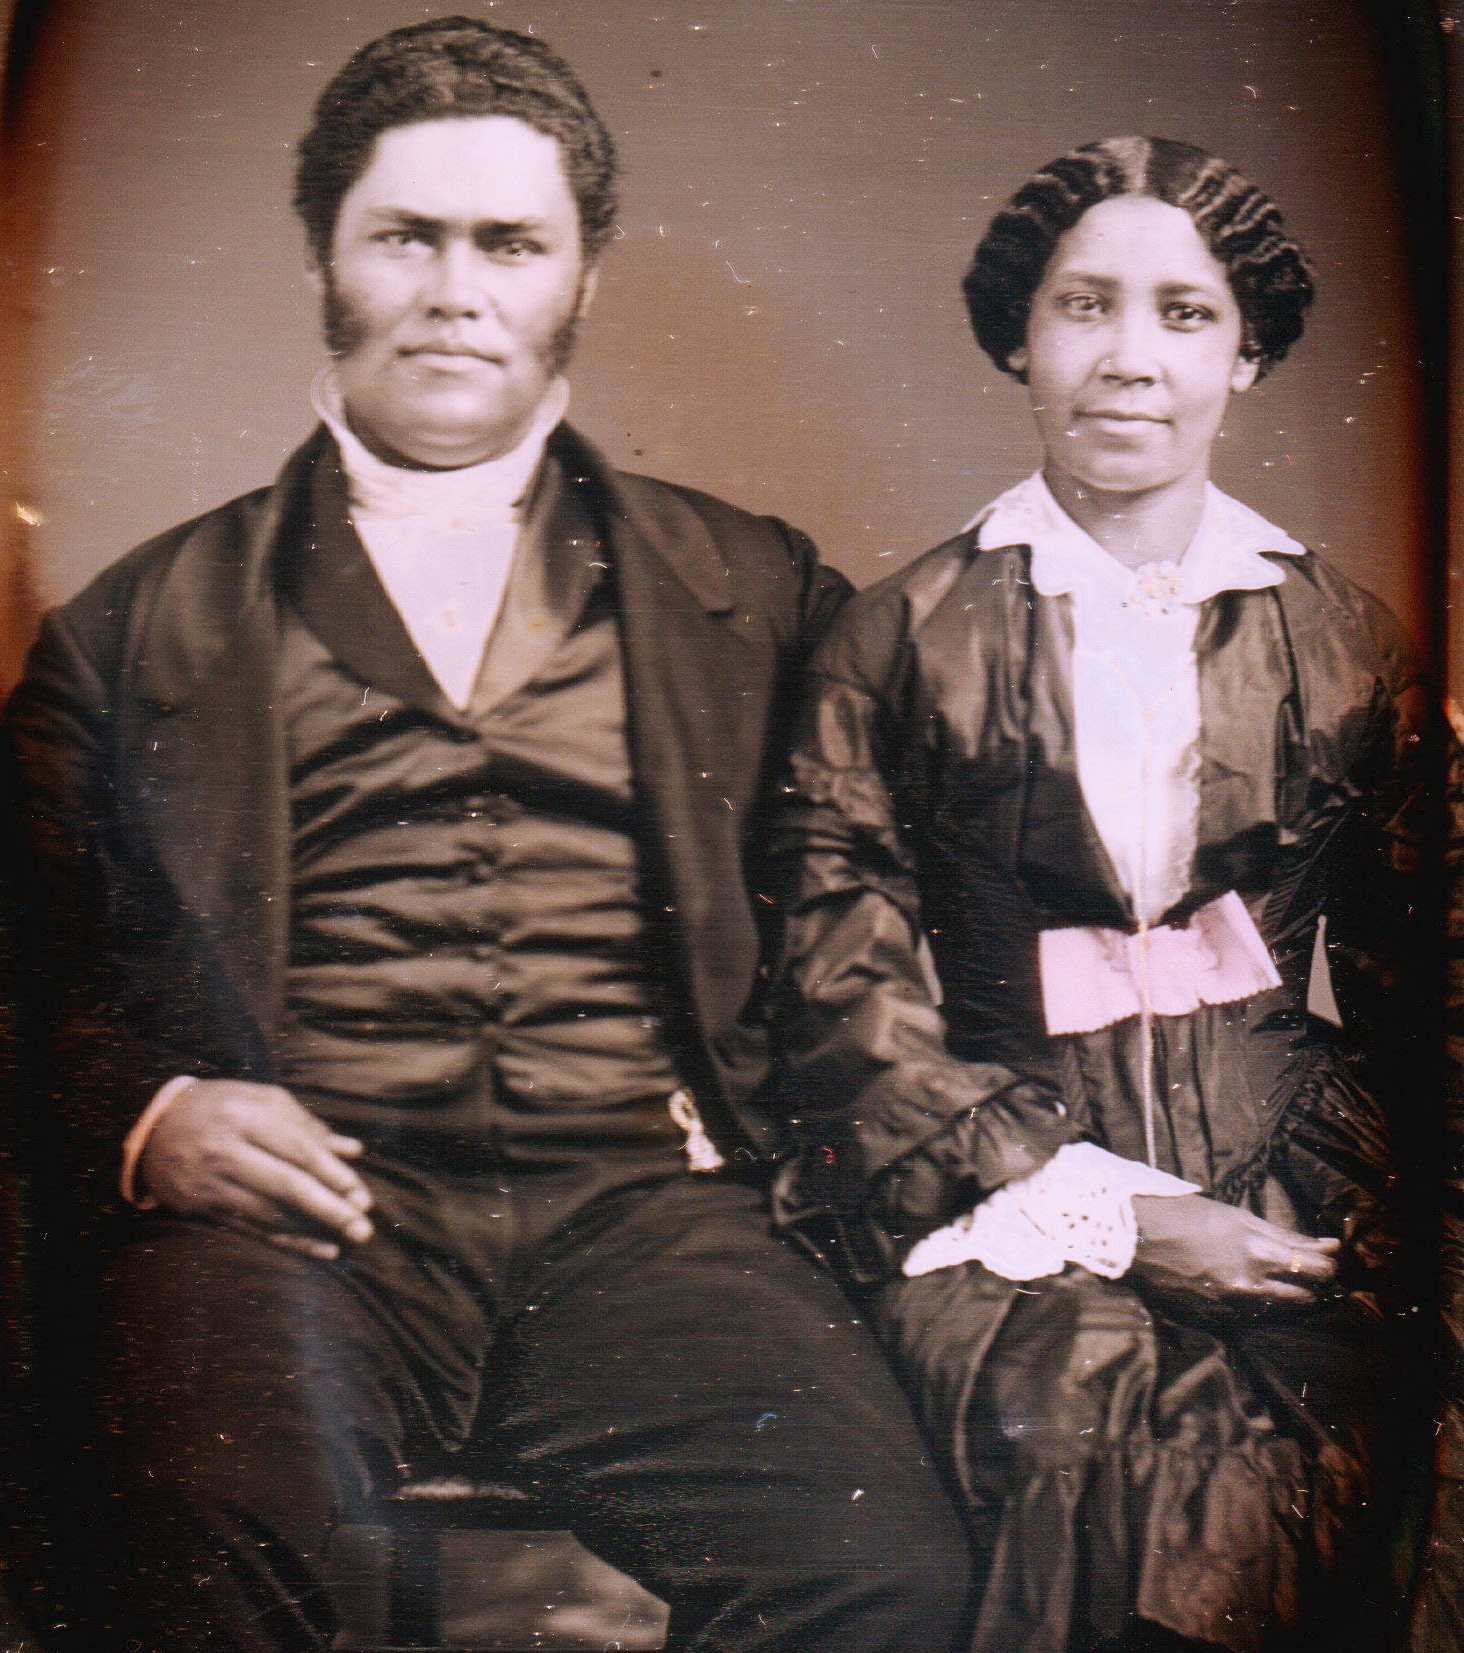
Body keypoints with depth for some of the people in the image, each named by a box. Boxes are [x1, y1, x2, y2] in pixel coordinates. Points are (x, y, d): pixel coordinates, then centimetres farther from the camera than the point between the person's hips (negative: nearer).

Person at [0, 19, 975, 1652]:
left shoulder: (748, 585, 19)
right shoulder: (140, 625, 18)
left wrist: (744, 1125, -4)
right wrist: (149, 1116, -6)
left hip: (641, 1203, 2)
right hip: (304, 1208, -1)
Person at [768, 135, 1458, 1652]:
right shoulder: (895, 643, 5)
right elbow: (848, 999, -1)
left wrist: (1311, 1208, -6)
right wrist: (1105, 1212, -11)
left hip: (1278, 1193, 2)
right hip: (989, 1187, -1)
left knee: (1272, 1451, -29)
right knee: (1083, 1405, -31)